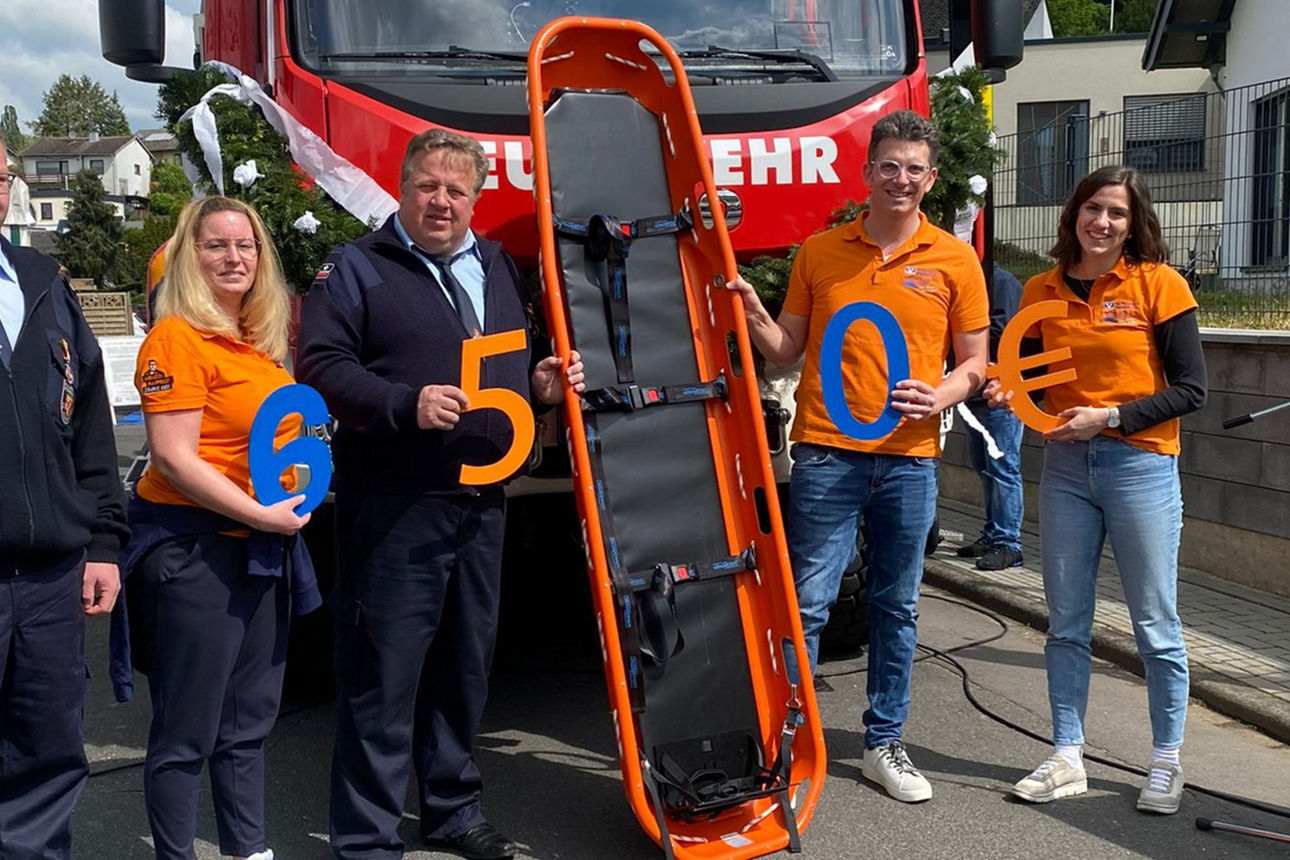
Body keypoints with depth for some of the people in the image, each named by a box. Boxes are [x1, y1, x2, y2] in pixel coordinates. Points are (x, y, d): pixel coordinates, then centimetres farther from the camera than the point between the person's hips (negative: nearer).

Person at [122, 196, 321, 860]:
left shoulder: (261, 339, 12)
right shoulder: (177, 338, -12)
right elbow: (174, 459, -19)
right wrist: (262, 514, -20)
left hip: (265, 548, 8)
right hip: (195, 549, -8)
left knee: (249, 722, 17)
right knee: (186, 733, 3)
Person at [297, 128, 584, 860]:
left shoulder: (498, 267, 15)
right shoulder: (357, 269, -3)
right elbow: (321, 364, -13)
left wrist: (542, 381, 4)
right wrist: (406, 403, -24)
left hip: (482, 501, 7)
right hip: (393, 506, -6)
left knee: (466, 665, 17)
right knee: (384, 672, -2)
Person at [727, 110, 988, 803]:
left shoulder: (954, 259, 6)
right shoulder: (820, 252, 7)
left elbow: (974, 362, 8)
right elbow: (787, 350, 10)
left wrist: (939, 396, -11)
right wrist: (754, 315, -9)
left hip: (910, 458, 1)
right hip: (826, 453, -1)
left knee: (897, 606, 10)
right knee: (808, 600, -1)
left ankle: (884, 743, 24)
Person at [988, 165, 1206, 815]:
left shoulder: (1158, 284, -6)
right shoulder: (1042, 291, 6)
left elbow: (1190, 389, -7)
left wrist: (1110, 417, -16)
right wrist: (1005, 391, -7)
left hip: (1140, 466, -4)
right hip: (1065, 467, 4)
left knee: (1156, 626, 6)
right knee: (1066, 622, 10)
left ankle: (1166, 763, 22)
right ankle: (1066, 759, 21)